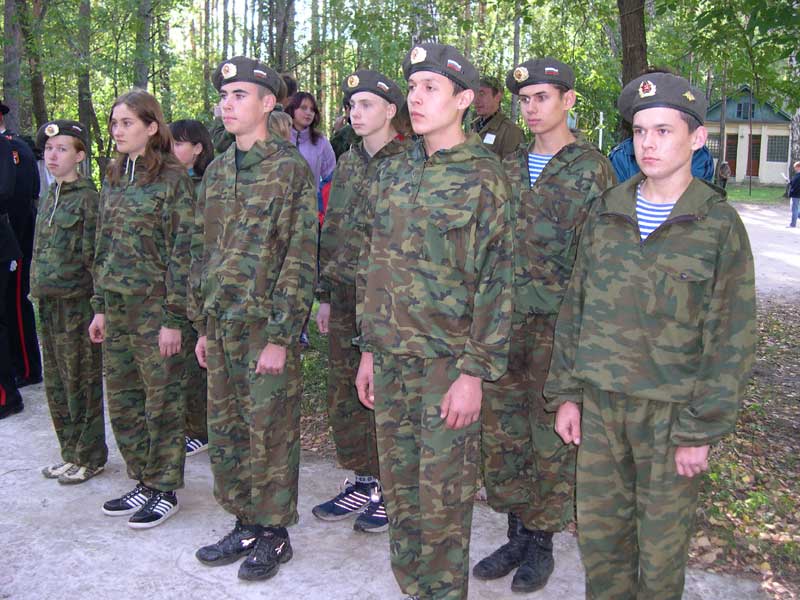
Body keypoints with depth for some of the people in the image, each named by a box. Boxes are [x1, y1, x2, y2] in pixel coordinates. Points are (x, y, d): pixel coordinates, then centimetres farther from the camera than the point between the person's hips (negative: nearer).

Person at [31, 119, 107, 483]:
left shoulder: (87, 198, -10)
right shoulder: (50, 197, 13)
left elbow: (93, 255, -13)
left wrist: (97, 304, -15)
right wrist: (38, 285, 14)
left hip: (77, 302, -8)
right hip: (48, 302, 8)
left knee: (82, 383, 2)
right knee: (56, 384, 14)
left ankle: (90, 457, 15)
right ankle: (71, 453, 27)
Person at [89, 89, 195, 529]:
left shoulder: (172, 179, -9)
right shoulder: (113, 179, 12)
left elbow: (181, 252, -12)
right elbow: (103, 247, 16)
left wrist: (174, 317, -15)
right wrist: (100, 306, 13)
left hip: (155, 308, -7)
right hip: (116, 308, 7)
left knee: (161, 403, 3)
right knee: (121, 402, 12)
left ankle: (165, 491, 17)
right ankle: (143, 482, 27)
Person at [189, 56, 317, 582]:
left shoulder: (291, 169, -9)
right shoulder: (216, 173, 12)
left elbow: (300, 259, -13)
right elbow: (203, 252, 16)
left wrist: (280, 336, -16)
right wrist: (202, 324, 13)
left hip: (267, 327, -7)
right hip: (221, 327, 7)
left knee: (270, 433, 4)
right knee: (226, 431, 14)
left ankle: (274, 534, 20)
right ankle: (246, 525, 30)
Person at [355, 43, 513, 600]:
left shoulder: (483, 177, -9)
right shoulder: (394, 171, 9)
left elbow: (496, 281, -11)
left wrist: (474, 371, -15)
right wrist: (370, 349, 12)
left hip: (447, 363, -6)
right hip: (391, 358, 6)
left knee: (443, 494, 4)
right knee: (399, 486, 16)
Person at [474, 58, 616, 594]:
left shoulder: (593, 171, -5)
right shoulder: (508, 168, 11)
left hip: (558, 324, -5)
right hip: (503, 320, 6)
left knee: (553, 437, 6)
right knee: (501, 431, 11)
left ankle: (542, 541, 23)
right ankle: (517, 533, 28)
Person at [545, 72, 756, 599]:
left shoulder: (719, 225, -7)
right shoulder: (605, 214, 4)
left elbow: (732, 340, -7)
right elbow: (575, 308, 9)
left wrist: (701, 430, -10)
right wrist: (566, 392, 6)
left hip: (670, 411, -3)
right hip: (600, 402, 4)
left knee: (662, 547, 10)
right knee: (598, 532, 14)